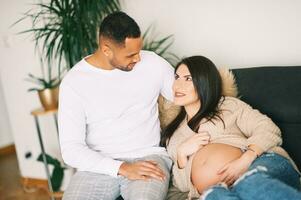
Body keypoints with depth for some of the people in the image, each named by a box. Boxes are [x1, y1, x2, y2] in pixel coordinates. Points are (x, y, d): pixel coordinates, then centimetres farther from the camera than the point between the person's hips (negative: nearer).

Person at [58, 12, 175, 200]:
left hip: (148, 156, 0)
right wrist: (122, 168, -19)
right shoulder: (73, 82, -5)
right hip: (100, 165, 1)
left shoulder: (153, 63, 0)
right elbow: (71, 149, -8)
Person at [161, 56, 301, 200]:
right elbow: (182, 185, 21)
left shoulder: (229, 105, 18)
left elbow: (269, 130, 3)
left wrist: (245, 160, -14)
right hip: (215, 188, 1)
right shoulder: (171, 135, 27)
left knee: (252, 182, -40)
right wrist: (182, 153, 2)